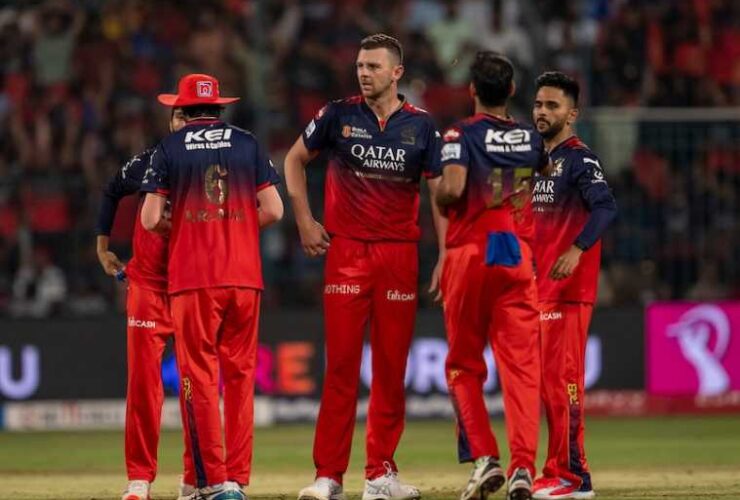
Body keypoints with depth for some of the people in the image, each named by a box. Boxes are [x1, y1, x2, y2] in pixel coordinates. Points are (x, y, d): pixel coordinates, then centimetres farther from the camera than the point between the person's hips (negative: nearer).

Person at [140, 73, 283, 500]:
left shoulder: (170, 148, 2)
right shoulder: (247, 144, 8)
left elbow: (150, 219, -3)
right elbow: (273, 211, 2)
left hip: (192, 278, -2)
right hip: (244, 276, 2)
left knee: (199, 377, -1)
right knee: (240, 376, 7)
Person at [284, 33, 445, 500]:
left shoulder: (421, 125, 4)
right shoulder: (338, 115, 2)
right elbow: (295, 159, 15)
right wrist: (305, 222, 6)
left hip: (400, 252, 1)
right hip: (346, 251, -1)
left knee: (392, 365, 3)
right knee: (341, 362, -6)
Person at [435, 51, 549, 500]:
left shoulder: (462, 134, -5)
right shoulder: (531, 138, 9)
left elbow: (452, 188, -19)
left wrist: (437, 198, 1)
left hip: (470, 256, -2)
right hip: (519, 259, 2)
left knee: (464, 366, 10)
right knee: (522, 366, -1)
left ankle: (484, 457, -4)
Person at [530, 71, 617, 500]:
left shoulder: (580, 160, -9)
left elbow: (606, 207, -24)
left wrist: (577, 249, -37)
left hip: (568, 289, -9)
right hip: (539, 288, 9)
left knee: (561, 379, -11)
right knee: (548, 381, 10)